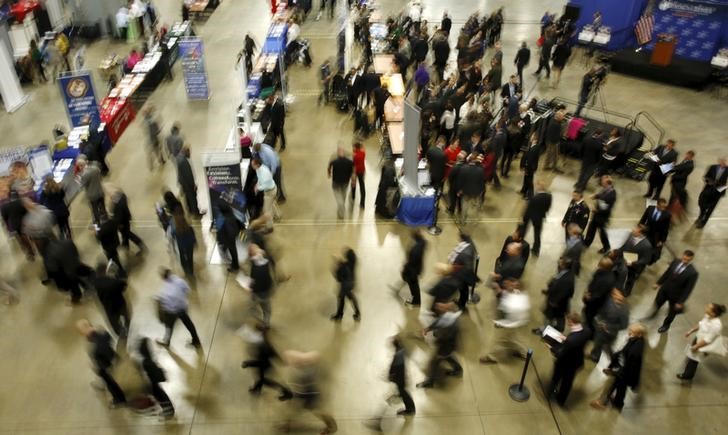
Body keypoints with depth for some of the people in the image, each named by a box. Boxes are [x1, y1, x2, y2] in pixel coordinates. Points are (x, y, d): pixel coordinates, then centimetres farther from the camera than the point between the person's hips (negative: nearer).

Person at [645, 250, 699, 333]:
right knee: (657, 303, 25)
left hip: (675, 296, -4)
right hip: (664, 289, 4)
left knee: (672, 312, 20)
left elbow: (688, 289, -21)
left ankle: (665, 325, 49)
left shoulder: (693, 272, -28)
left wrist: (681, 302, -17)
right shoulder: (676, 261, -14)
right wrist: (658, 283, 10)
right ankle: (654, 313, 59)